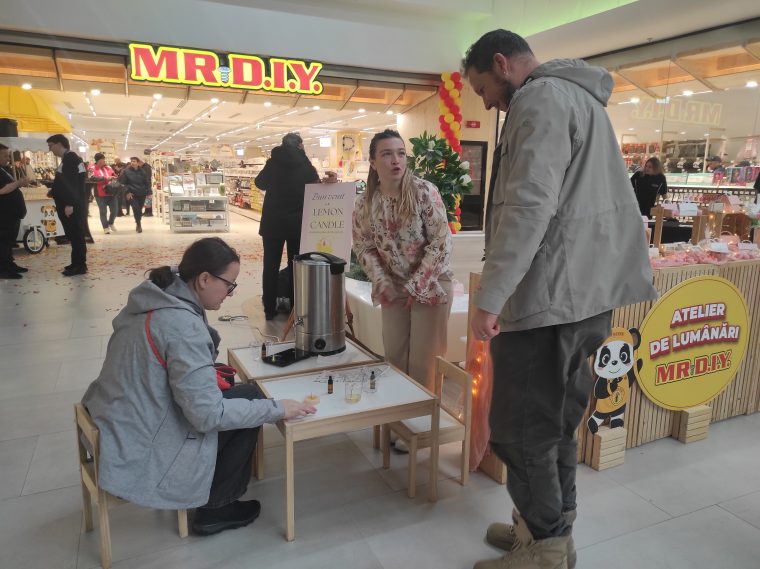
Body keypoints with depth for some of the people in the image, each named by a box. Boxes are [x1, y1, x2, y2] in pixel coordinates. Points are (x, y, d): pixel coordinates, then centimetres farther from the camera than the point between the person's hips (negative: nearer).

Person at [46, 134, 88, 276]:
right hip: (71, 204, 10)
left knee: (76, 235, -5)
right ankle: (77, 263, 20)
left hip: (72, 206, -10)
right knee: (74, 235, 13)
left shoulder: (70, 158, -14)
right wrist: (53, 192, 14)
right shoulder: (68, 158, 17)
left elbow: (73, 182, -22)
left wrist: (69, 204, -25)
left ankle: (80, 266, -1)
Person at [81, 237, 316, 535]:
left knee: (238, 394, 17)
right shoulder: (183, 324, -28)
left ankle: (207, 492, 31)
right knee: (250, 397, -3)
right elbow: (208, 414, -26)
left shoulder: (151, 299, 0)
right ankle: (215, 509, 11)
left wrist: (207, 378, 15)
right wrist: (276, 409, -18)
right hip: (140, 453, -9)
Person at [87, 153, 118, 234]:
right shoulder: (92, 168, -5)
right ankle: (106, 227, 16)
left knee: (114, 210, 8)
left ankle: (111, 223, 33)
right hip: (100, 194, -4)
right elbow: (92, 178, -20)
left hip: (112, 192, 4)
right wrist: (105, 178, -24)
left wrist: (114, 178, -5)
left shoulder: (108, 167, 10)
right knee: (103, 211, 4)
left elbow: (114, 175, 20)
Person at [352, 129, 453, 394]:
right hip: (394, 288, 4)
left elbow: (441, 243, -17)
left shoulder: (424, 192, -17)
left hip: (430, 284, -3)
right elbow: (364, 247, 5)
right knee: (394, 355, 12)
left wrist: (416, 285, -15)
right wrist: (381, 281, -9)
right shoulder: (364, 204, -4)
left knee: (423, 362, 3)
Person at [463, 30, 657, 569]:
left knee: (521, 428, 1)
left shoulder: (541, 97, -9)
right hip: (587, 292, 10)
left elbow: (530, 205, -22)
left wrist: (489, 297, -22)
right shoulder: (580, 97, 22)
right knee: (557, 422, 17)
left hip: (551, 294, -10)